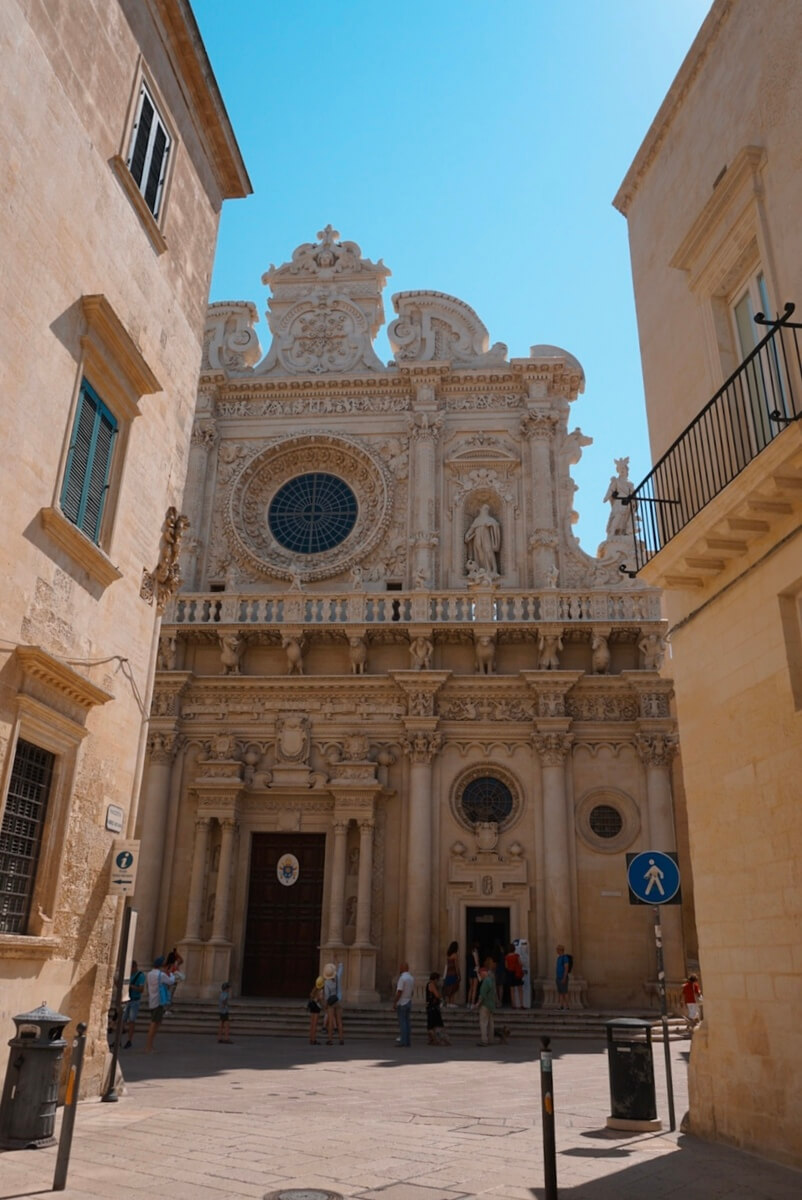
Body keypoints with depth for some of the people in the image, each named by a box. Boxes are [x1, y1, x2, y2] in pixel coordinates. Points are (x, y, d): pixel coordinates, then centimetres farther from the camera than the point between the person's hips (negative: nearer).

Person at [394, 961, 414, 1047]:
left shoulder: (402, 978, -15)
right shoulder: (411, 978, 10)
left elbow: (399, 992, -20)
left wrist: (394, 1002, -15)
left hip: (401, 1003, -8)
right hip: (409, 1002, 8)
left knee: (402, 1022, -6)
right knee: (408, 1022, 8)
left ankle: (403, 1041, -8)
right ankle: (408, 1041, 8)